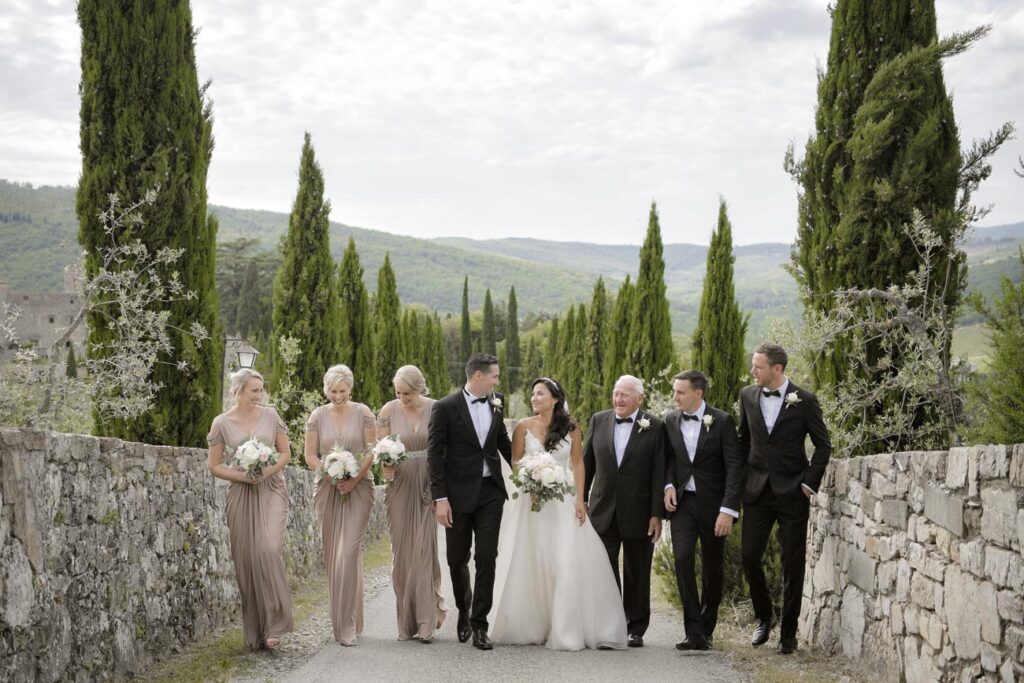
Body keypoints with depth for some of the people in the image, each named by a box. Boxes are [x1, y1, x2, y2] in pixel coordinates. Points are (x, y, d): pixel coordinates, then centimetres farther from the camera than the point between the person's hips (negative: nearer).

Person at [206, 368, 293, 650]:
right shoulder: (221, 423, 0)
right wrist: (242, 476, -11)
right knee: (246, 560, 0)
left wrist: (269, 469, -11)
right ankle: (254, 633, 11)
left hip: (271, 491, 0)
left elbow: (286, 453, 9)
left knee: (269, 550, -19)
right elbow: (213, 465, 4)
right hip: (241, 495, 0)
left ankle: (272, 625, -11)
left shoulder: (270, 415, 3)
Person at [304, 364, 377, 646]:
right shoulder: (317, 416, 4)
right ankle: (340, 618, 19)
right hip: (327, 488, 3)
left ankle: (347, 625, -11)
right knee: (332, 553, 6)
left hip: (358, 488, -3)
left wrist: (354, 480, -14)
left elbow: (372, 451, -2)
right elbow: (310, 456, 5)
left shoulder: (363, 413, -1)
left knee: (349, 551, -13)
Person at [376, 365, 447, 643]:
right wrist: (386, 467, -18)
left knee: (425, 550, -6)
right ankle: (406, 622, 12)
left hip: (429, 487, -1)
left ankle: (426, 622, -1)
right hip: (400, 487, 1)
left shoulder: (436, 409, -3)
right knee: (402, 552, 3)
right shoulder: (389, 411, 0)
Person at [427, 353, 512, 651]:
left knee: (487, 558, -2)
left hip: (490, 491, 3)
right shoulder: (446, 407, -9)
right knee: (458, 559, 9)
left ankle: (479, 624, 5)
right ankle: (464, 610, 35)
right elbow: (435, 455, -10)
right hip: (459, 493, -3)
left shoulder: (495, 405, 6)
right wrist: (440, 498, -14)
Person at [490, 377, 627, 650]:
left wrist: (580, 500, -2)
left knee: (569, 563, -7)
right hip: (529, 500, 0)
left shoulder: (570, 427, 2)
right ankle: (530, 628, 13)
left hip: (563, 502, 0)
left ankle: (565, 630, 1)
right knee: (530, 564, 2)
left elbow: (577, 464, 5)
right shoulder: (524, 427, 1)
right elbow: (515, 464, 3)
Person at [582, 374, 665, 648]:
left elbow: (659, 474, -7)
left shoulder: (655, 427, -5)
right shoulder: (599, 420, 4)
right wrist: (581, 500, 7)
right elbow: (587, 463, 10)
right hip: (603, 512, 2)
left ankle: (635, 629, 20)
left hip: (638, 515, -2)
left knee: (637, 575, 9)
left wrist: (657, 514, -10)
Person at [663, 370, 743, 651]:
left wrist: (728, 510, -19)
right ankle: (694, 631, -12)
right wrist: (669, 485, -5)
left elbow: (734, 467, -11)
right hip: (682, 502, 2)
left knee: (713, 567, 7)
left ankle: (707, 626, 25)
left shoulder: (722, 421, -9)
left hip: (713, 505, -2)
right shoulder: (671, 420, 3)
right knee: (683, 559, -14)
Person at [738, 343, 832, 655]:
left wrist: (809, 483, -6)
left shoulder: (804, 401, -7)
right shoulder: (748, 395, 4)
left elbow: (823, 445, -1)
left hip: (792, 492, -3)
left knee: (792, 564, 2)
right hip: (757, 490, 3)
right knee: (749, 555, -3)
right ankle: (764, 617, 20)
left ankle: (788, 632, 13)